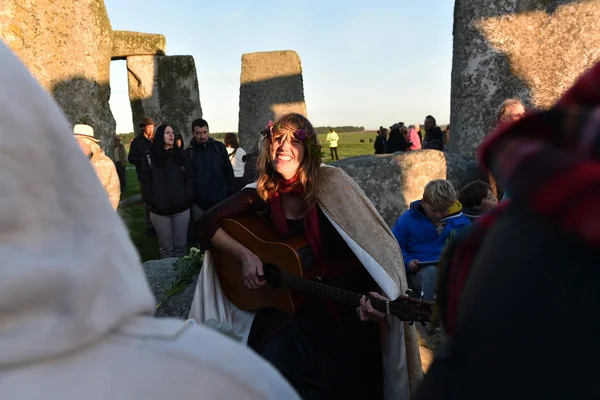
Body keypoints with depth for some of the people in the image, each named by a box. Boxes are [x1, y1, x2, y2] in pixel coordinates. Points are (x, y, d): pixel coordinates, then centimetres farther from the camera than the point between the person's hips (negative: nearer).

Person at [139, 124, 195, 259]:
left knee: (180, 245, 8)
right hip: (159, 210, -1)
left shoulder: (182, 155, 7)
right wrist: (151, 201, -8)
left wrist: (188, 197, -4)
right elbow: (145, 181, 0)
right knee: (166, 246, 7)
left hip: (182, 208, 1)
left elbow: (190, 177, 5)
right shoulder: (150, 157, 3)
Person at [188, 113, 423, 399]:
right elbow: (207, 223, -2)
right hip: (292, 303, 3)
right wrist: (244, 254, -15)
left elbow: (374, 242, -13)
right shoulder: (262, 193, -5)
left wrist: (375, 295, -26)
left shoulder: (331, 183, -15)